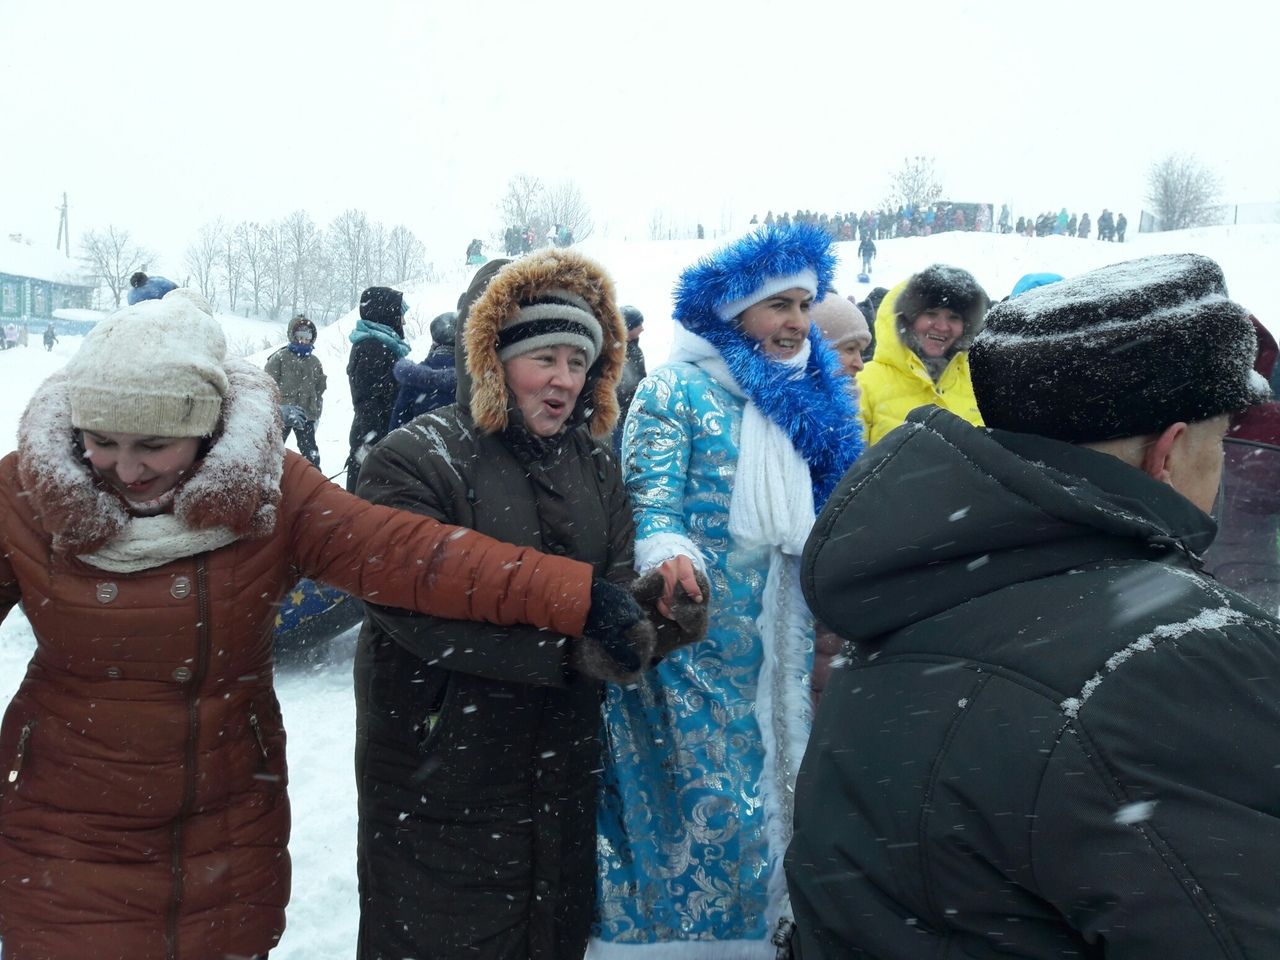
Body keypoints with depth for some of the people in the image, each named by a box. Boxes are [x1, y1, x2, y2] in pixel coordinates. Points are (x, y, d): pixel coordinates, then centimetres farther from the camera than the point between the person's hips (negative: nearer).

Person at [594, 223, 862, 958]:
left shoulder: (812, 396, 9)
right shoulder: (676, 391, -8)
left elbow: (829, 513, 16)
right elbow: (650, 504, -17)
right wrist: (671, 556, -36)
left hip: (784, 643, 6)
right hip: (699, 638, -5)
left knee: (771, 795, 15)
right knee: (711, 804, -1)